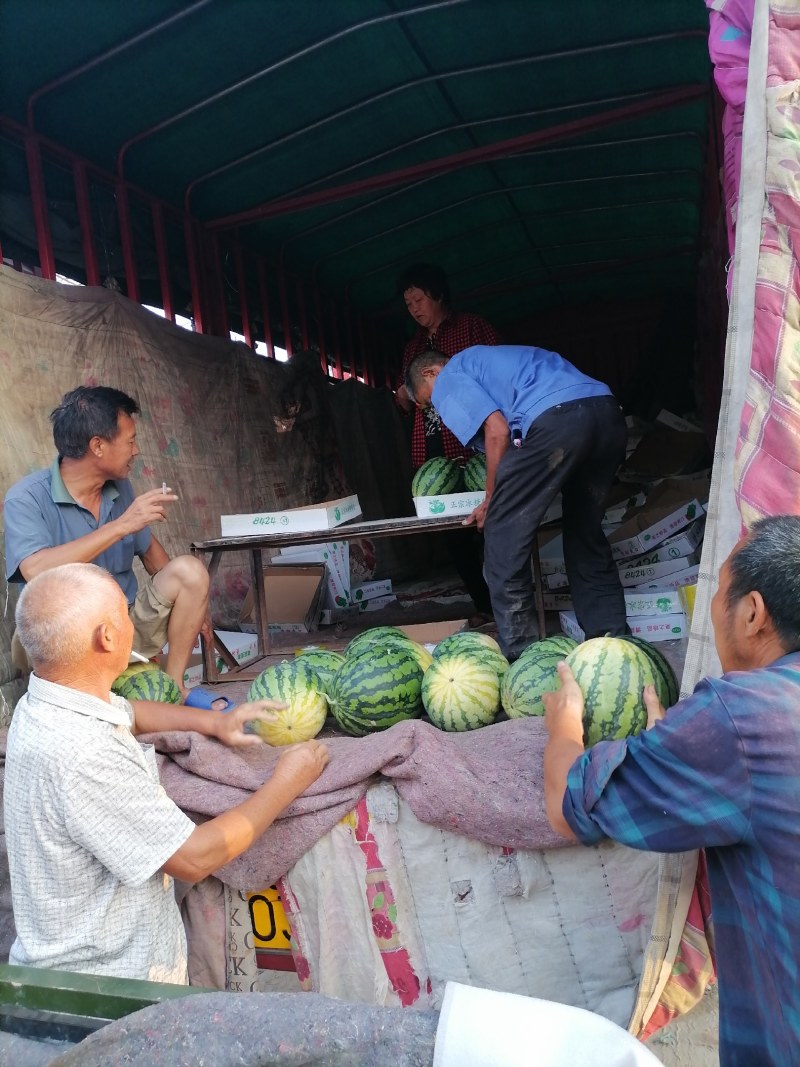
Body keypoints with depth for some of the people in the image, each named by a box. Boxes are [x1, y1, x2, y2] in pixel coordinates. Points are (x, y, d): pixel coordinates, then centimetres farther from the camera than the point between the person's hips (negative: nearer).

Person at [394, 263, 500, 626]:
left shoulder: (472, 327, 7)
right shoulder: (414, 346, 23)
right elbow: (405, 404, 25)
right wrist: (404, 393, 2)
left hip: (471, 446, -6)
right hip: (430, 453, 6)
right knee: (452, 530, 4)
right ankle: (484, 605, 13)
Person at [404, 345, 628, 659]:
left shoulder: (448, 379, 13)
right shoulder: (486, 359, 37)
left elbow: (497, 433, -2)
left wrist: (490, 502, 8)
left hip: (557, 419, -9)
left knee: (504, 537, 1)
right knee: (586, 536, 19)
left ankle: (518, 654, 4)